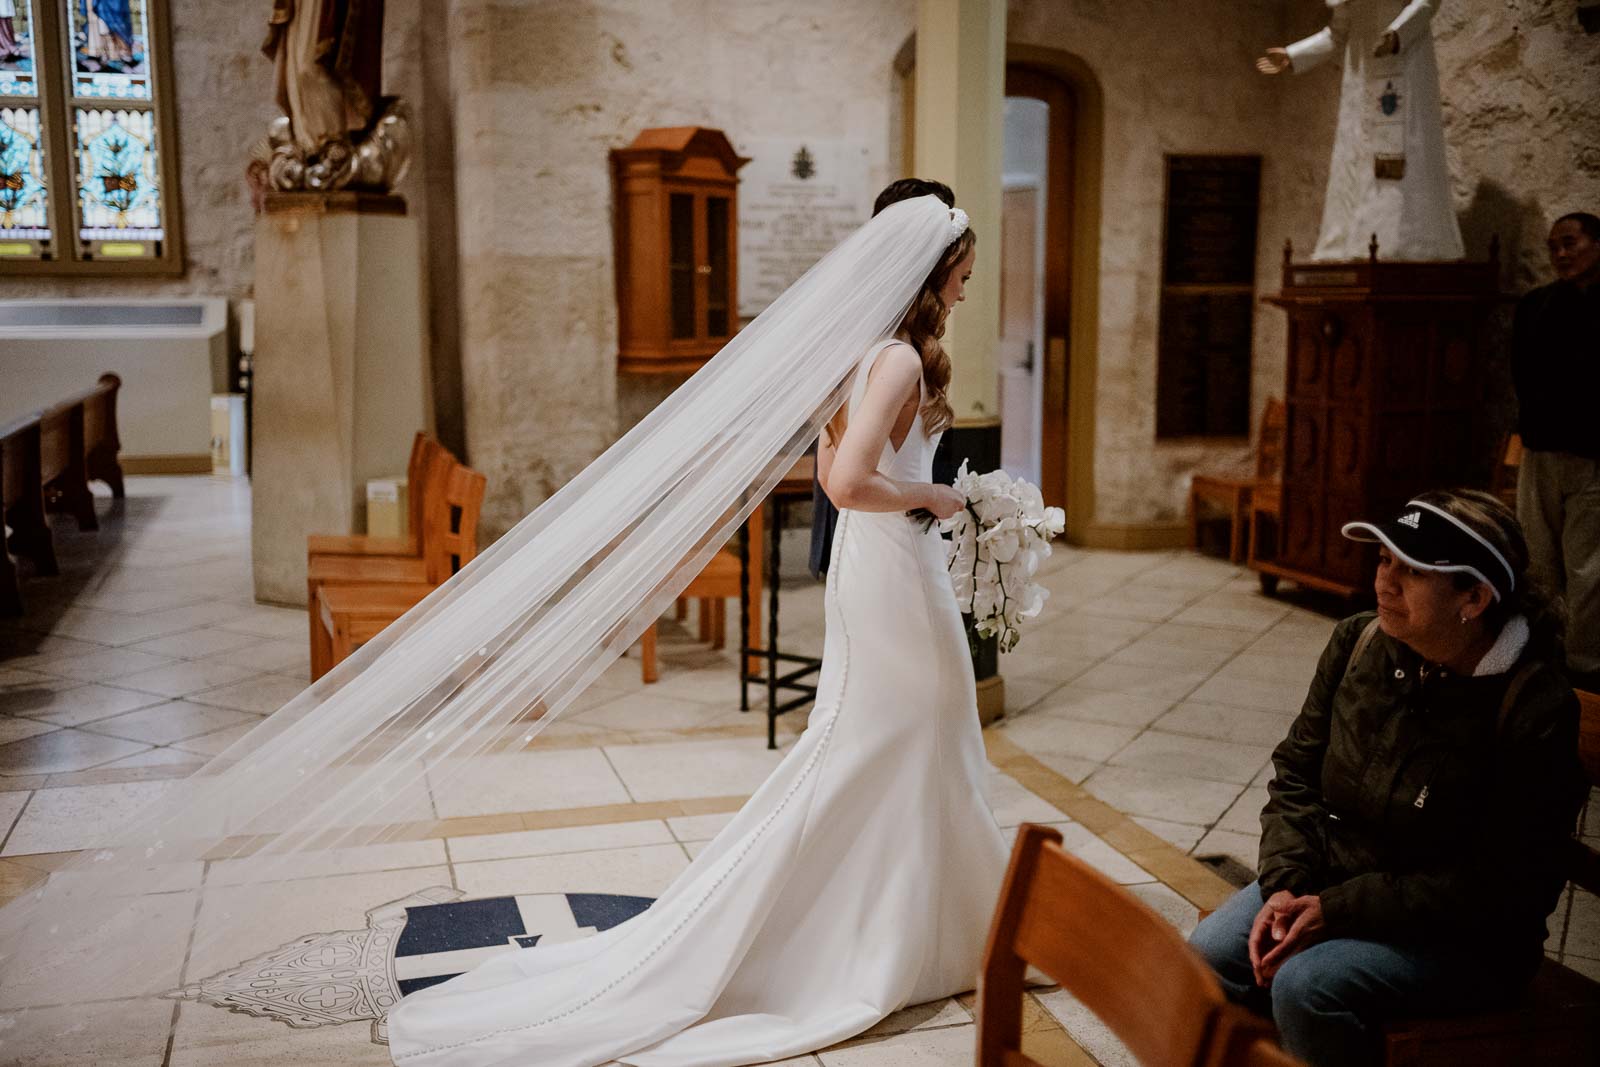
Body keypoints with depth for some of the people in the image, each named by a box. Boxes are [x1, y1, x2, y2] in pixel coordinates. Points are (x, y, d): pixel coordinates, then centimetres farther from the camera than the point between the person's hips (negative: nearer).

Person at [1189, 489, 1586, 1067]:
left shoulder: (1536, 706, -20)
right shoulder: (1358, 642, -4)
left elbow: (1497, 884, -19)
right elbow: (1296, 774, 4)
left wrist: (1337, 910, -23)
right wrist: (1283, 886, -12)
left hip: (1465, 933, -5)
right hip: (1331, 880, 6)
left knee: (1306, 986, -28)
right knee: (1207, 955, -15)